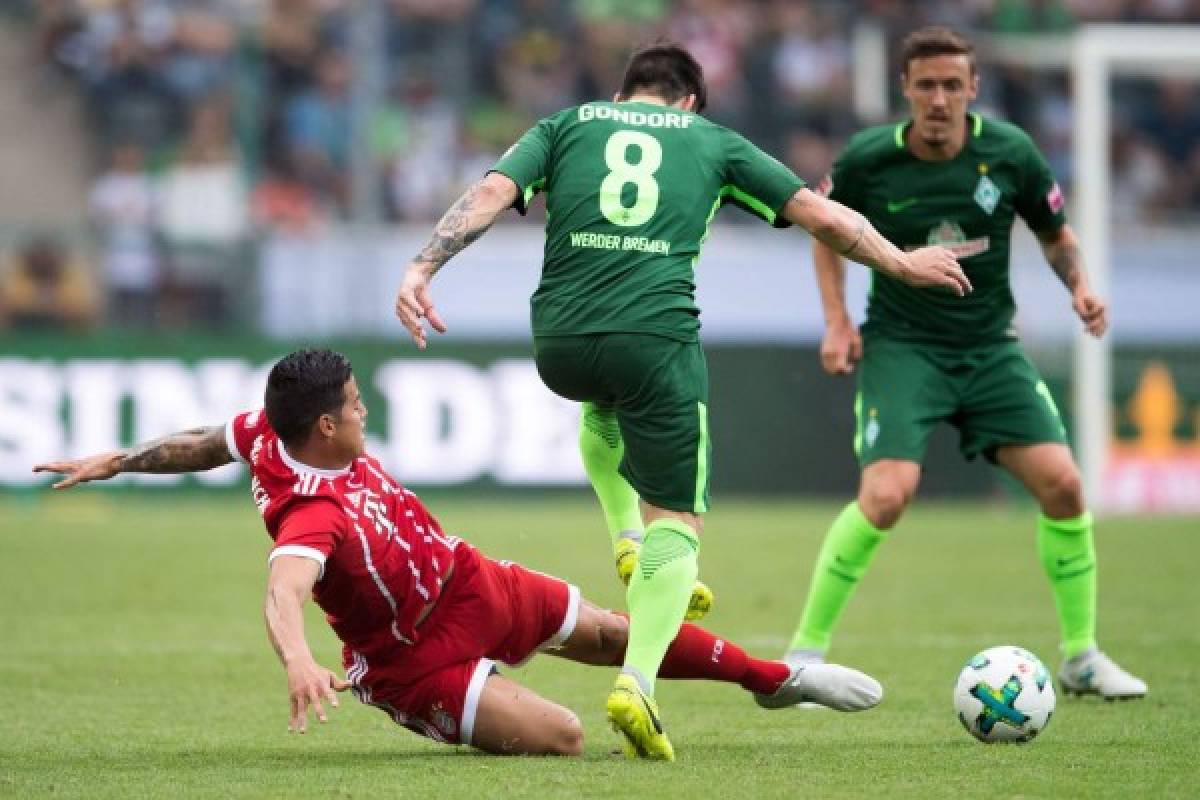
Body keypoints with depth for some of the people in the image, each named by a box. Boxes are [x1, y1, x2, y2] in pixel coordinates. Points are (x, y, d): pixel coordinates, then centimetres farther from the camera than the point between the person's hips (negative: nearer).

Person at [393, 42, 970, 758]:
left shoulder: (565, 128, 20)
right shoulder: (713, 141, 18)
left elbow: (490, 194, 4)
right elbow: (823, 216, 18)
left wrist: (421, 270, -3)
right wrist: (902, 264, 32)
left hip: (560, 343, 3)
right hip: (657, 338, -3)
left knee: (607, 408, 41)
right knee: (678, 520, 6)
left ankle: (627, 544, 25)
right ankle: (638, 681, -14)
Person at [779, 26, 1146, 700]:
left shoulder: (1009, 152, -6)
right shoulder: (867, 161, -10)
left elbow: (1056, 232, 11)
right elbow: (829, 232, 9)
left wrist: (1080, 286, -9)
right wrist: (837, 322, -2)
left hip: (990, 346, 3)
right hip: (902, 346, -3)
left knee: (1062, 482, -9)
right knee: (887, 495, -22)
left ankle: (1082, 656, 9)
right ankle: (805, 650, -8)